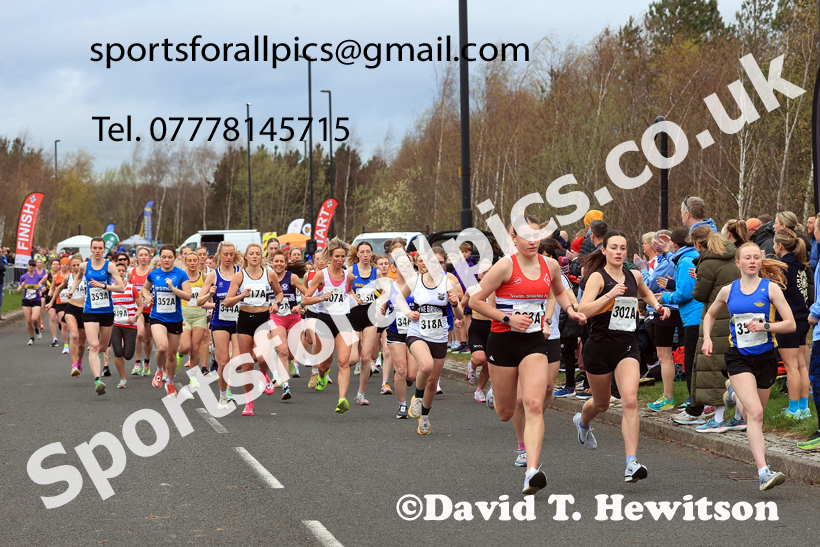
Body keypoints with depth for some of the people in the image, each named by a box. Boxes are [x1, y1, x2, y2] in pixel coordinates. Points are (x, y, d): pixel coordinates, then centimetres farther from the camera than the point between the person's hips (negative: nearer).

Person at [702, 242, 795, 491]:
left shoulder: (770, 288, -2)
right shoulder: (728, 291, 3)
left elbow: (790, 324, -5)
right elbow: (710, 314, 22)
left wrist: (765, 326, -20)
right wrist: (707, 338, 6)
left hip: (766, 356, 1)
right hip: (738, 357, -1)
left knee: (754, 412, 17)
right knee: (755, 413, -18)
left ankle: (738, 397, 56)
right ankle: (763, 472, -23)